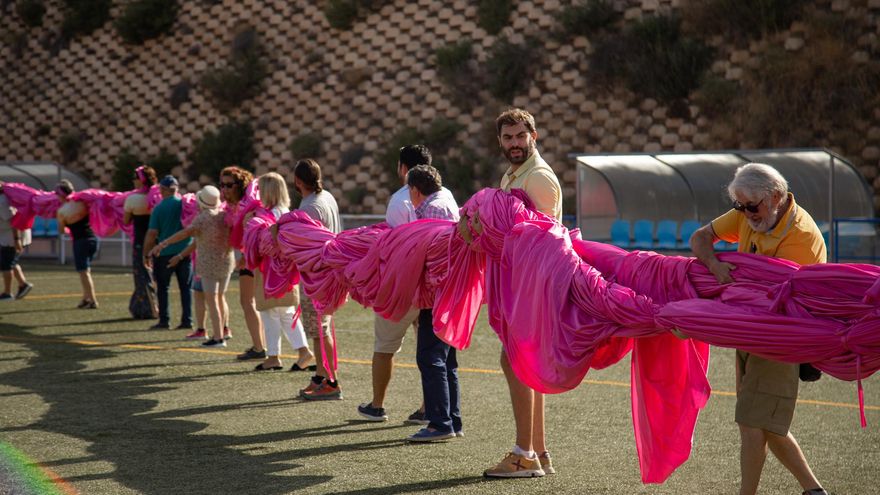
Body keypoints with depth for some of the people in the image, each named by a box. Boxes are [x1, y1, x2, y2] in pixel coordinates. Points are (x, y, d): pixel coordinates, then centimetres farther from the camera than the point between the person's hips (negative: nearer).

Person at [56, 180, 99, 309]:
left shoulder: (61, 211, -9)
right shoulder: (81, 202, -2)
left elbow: (61, 230, 2)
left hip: (80, 241, -5)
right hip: (92, 238, 5)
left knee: (84, 272, 3)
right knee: (86, 270, 20)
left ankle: (92, 301, -3)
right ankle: (86, 298, 24)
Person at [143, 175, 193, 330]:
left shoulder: (159, 208, -7)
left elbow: (152, 233, -8)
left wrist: (146, 254, 1)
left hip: (165, 253, -2)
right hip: (185, 251, 2)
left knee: (163, 288, 8)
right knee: (186, 287, 9)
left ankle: (164, 321, 7)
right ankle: (187, 320, 7)